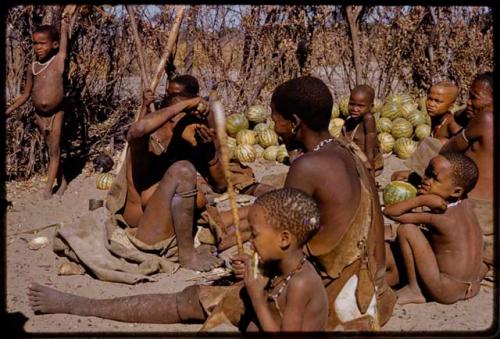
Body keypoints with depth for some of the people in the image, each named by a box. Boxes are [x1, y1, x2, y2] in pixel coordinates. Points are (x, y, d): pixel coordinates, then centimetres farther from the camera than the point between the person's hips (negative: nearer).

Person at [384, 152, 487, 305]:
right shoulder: (466, 204, 0)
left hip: (445, 291, -8)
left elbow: (389, 212, -17)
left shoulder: (436, 217, -19)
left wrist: (420, 200, -25)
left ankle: (414, 290, -4)